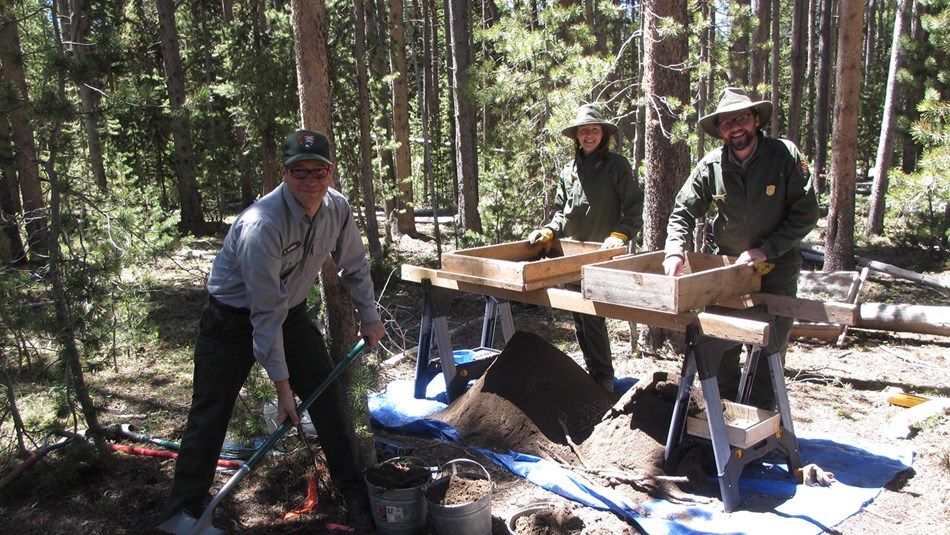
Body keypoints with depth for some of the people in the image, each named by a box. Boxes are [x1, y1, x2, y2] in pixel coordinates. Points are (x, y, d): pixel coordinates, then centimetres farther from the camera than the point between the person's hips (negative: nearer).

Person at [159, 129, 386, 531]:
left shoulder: (337, 208, -13)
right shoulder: (261, 225, -33)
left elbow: (354, 265, 7)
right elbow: (266, 315, -30)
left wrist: (369, 316, 10)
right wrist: (282, 385, -25)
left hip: (291, 312, 6)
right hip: (233, 318, -5)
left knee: (329, 399, 1)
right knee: (209, 413, 1)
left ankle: (355, 494, 15)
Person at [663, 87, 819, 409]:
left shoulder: (785, 155, -12)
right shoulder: (711, 166, -6)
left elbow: (806, 213, -12)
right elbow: (683, 212, -3)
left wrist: (766, 250, -19)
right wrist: (675, 251, -21)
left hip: (777, 268, -2)